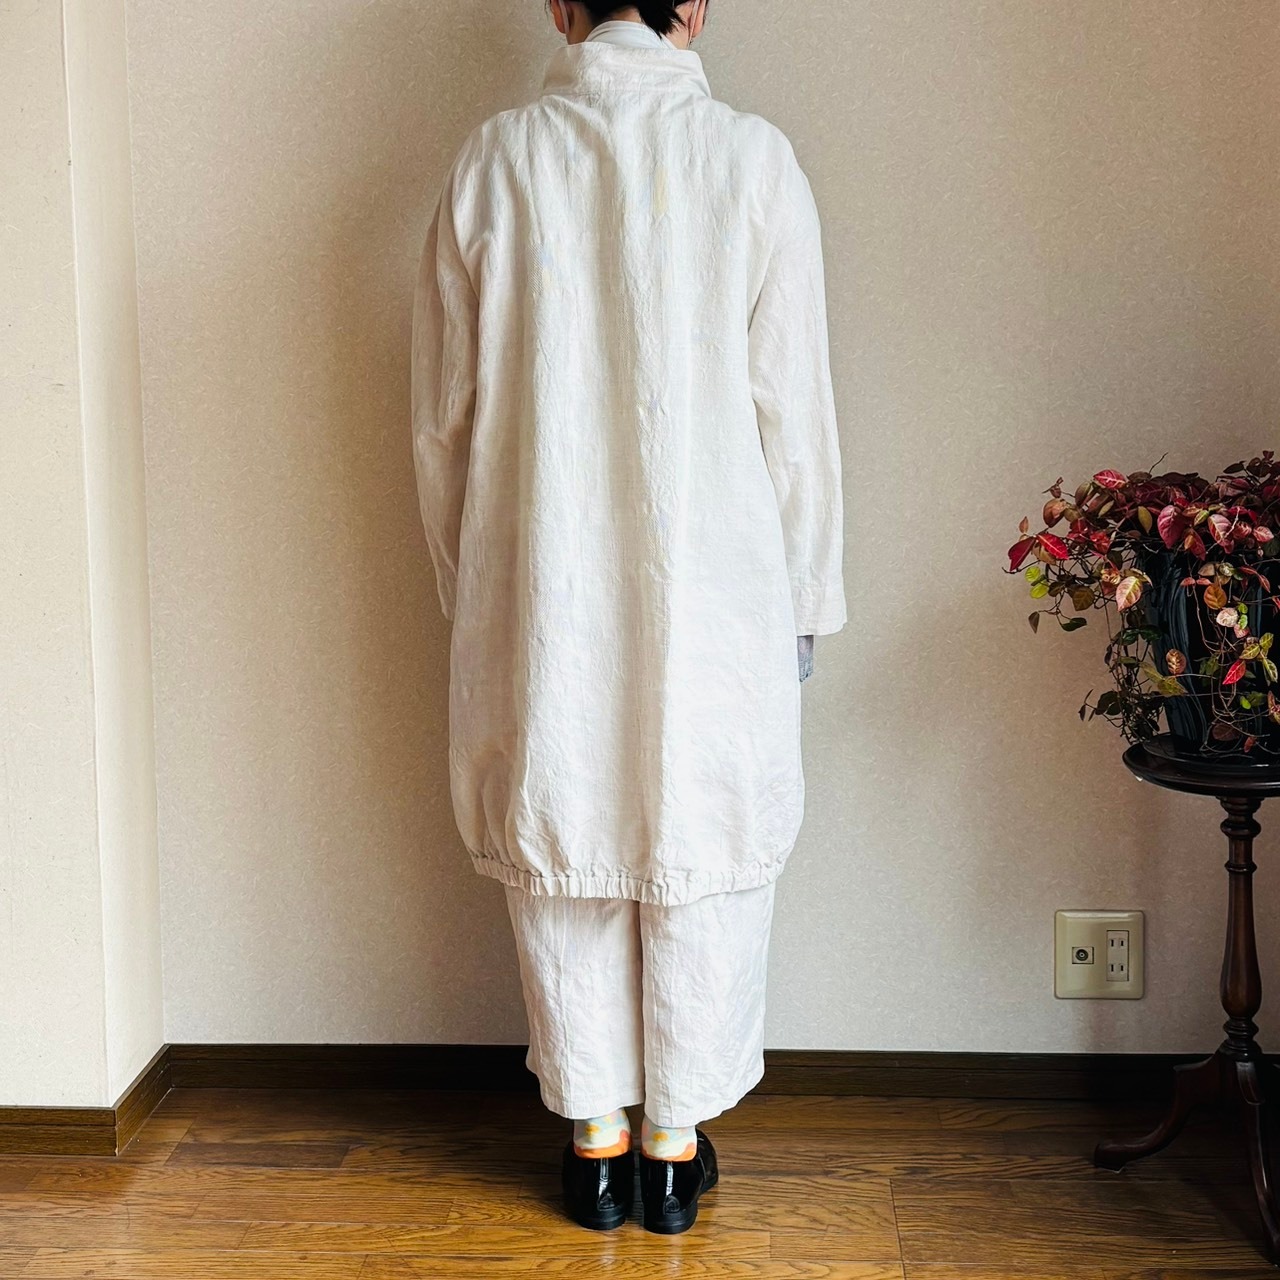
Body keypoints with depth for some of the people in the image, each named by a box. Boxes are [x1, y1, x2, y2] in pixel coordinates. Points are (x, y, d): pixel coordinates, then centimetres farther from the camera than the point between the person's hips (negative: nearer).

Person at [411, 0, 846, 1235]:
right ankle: (676, 1140, 25)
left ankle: (594, 1135, 27)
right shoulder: (752, 160, -7)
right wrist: (806, 600, 6)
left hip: (541, 590, 2)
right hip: (710, 586, -1)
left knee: (562, 864, 15)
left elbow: (445, 417, 2)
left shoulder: (492, 162, -3)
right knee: (702, 864, 13)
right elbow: (793, 414, -5)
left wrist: (466, 588, 14)